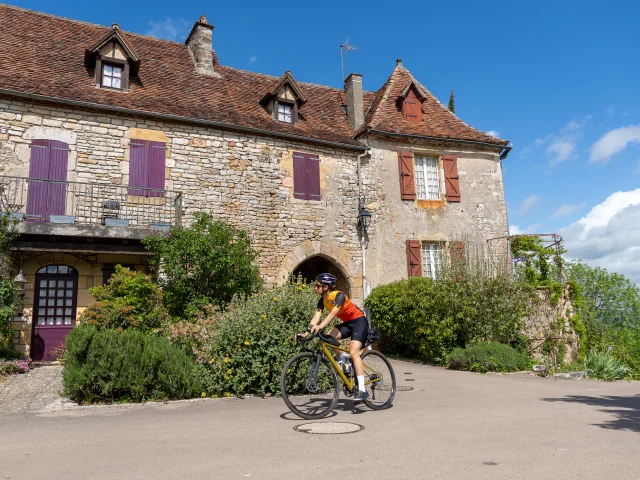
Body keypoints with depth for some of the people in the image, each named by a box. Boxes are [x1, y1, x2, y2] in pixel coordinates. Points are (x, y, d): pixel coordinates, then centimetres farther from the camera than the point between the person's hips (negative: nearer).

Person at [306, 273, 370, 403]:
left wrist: (320, 326, -51)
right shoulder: (322, 300, -3)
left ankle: (362, 390, -22)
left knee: (353, 352, -22)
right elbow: (316, 316, -12)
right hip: (347, 323, 7)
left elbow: (333, 313, -38)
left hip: (359, 322, -7)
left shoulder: (339, 295, -24)